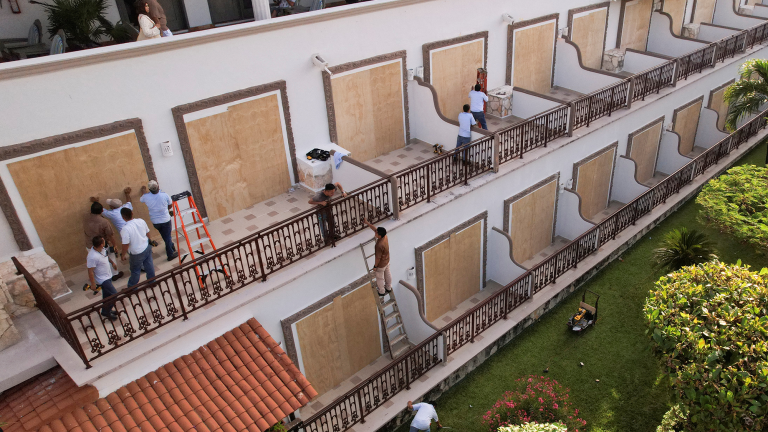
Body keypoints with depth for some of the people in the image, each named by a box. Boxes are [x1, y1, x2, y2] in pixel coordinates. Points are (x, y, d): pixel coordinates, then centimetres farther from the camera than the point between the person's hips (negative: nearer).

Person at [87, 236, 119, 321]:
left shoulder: (102, 249, -11)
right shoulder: (93, 257, -36)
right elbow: (90, 271, -26)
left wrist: (112, 262, 25)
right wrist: (93, 284, -19)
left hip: (108, 276, 9)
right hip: (102, 280, -9)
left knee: (107, 295, 24)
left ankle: (106, 310, 44)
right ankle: (106, 313, 16)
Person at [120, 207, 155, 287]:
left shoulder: (125, 229, -28)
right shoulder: (141, 221, -11)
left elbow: (126, 245, -22)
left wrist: (123, 255, -5)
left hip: (137, 253, -5)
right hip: (147, 247, 5)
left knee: (135, 270, 14)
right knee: (149, 265, 22)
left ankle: (132, 287, 32)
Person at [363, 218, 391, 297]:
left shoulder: (380, 245, -41)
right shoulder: (385, 236, -19)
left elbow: (378, 258, -28)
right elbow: (374, 228, -4)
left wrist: (375, 266, -14)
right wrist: (367, 223, -6)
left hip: (381, 264, -8)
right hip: (386, 261, 8)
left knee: (380, 278, 17)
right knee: (387, 274, 28)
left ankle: (381, 292, 38)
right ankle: (388, 288, 50)